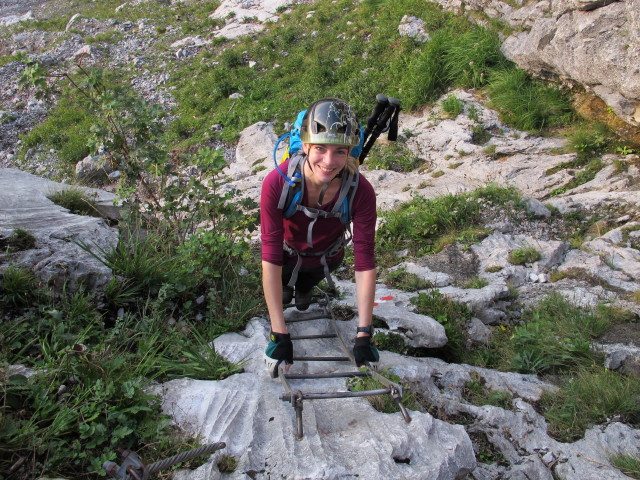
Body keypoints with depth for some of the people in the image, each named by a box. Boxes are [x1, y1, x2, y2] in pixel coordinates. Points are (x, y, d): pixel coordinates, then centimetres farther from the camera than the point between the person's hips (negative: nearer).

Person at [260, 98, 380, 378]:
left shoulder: (360, 191, -36)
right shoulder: (277, 182, -40)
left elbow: (365, 263, -31)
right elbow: (271, 259, -39)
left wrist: (363, 335, -33)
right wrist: (279, 335, -39)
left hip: (326, 258, 1)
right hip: (288, 254, -1)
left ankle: (304, 287, 50)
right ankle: (287, 287, 30)